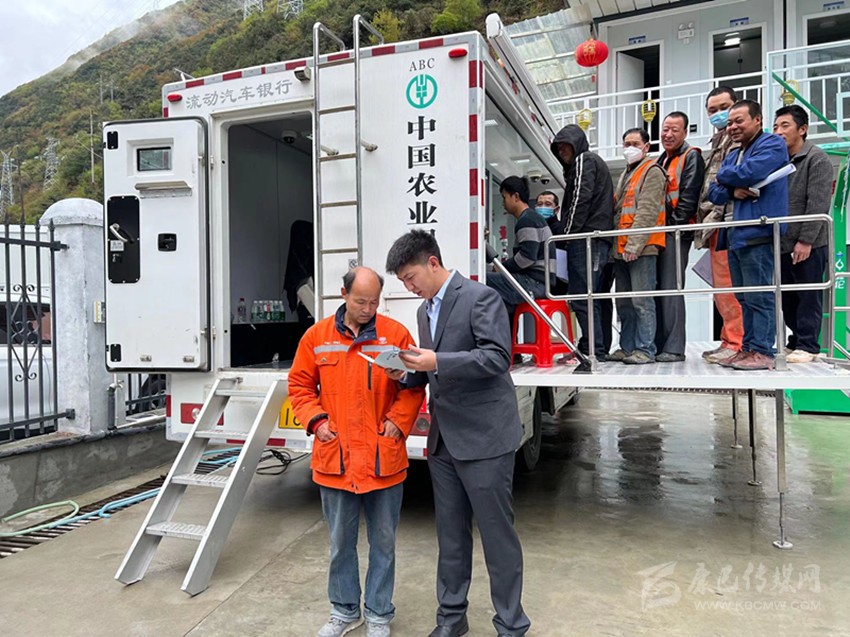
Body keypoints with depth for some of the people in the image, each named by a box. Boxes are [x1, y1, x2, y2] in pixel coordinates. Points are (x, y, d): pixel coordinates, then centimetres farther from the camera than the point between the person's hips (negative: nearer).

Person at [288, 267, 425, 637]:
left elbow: (413, 386, 1)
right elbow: (300, 385, 8)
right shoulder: (317, 336, 2)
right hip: (334, 457, 2)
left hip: (383, 459, -1)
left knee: (383, 541, 12)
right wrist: (316, 420, -4)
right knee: (341, 541, 16)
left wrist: (398, 421, -11)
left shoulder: (396, 334, -3)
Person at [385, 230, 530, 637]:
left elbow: (498, 357, -20)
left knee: (497, 534, 4)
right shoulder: (426, 310, 14)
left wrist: (438, 362, -25)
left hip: (484, 438, -7)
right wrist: (407, 373, -1)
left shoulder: (481, 297, -11)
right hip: (443, 440, 8)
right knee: (450, 534, 17)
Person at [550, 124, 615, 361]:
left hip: (585, 239, -10)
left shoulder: (584, 160, 1)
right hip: (600, 240, 10)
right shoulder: (596, 162, 31)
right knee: (589, 297, 9)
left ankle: (594, 351, -14)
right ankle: (592, 350, 10)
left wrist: (566, 233, -9)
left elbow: (580, 200, -12)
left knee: (580, 297, -13)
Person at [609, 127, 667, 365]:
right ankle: (627, 347, 19)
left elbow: (647, 211, -14)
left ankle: (645, 349, -2)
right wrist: (616, 244, 14)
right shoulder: (625, 175, 25)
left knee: (642, 301, -7)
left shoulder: (652, 171, -3)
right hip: (621, 249, 9)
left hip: (642, 248, -9)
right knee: (624, 302, 11)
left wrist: (634, 244, -22)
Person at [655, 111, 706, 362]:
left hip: (676, 232, -8)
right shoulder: (662, 160, 23)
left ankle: (674, 348, -6)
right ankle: (659, 344, 15)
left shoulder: (691, 157, -1)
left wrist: (675, 224, -17)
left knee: (671, 289, -10)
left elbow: (689, 195, -12)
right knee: (658, 289, 8)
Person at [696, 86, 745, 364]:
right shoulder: (719, 141, 27)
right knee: (722, 285, 10)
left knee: (727, 283, -12)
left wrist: (715, 216, -18)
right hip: (717, 224, 10)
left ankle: (736, 342, -8)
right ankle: (730, 339, 16)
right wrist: (704, 220, 18)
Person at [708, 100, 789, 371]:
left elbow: (750, 172, -18)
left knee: (759, 297, -8)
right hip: (735, 236, 9)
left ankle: (762, 351, -4)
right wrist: (733, 190, -6)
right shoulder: (733, 155, 24)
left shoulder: (772, 144, 0)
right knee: (744, 298, 10)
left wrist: (724, 176, 2)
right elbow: (714, 193, 17)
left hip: (757, 234, -8)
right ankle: (748, 348, 16)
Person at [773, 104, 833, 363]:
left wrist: (805, 240, -18)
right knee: (787, 298, 11)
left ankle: (807, 346, 6)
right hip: (782, 244, 7)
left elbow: (818, 204, -13)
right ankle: (797, 341, 23)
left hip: (808, 245, -7)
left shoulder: (817, 159, -5)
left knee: (808, 297, -1)